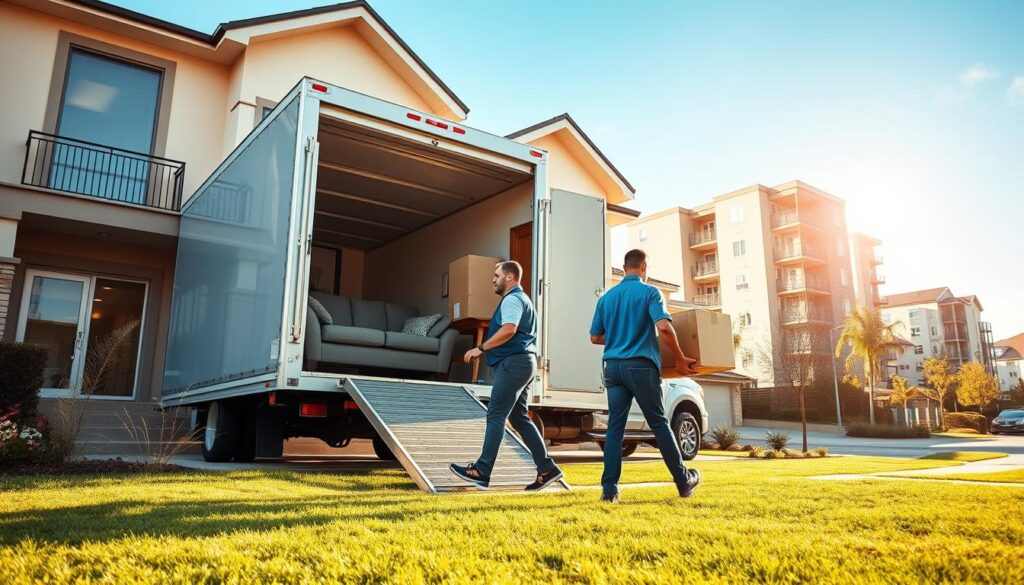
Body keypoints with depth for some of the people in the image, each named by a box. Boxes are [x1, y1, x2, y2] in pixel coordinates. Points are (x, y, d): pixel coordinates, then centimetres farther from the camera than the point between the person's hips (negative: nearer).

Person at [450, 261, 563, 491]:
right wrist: (487, 350, 21)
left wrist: (481, 348, -18)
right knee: (519, 418, 11)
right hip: (524, 362, 10)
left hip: (513, 362, -10)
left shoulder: (512, 299, -7)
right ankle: (546, 468, 10)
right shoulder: (522, 299, 25)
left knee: (495, 416, -10)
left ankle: (482, 471, -10)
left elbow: (509, 329, -22)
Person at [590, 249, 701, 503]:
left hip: (613, 366, 4)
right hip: (641, 366, -4)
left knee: (615, 427, 4)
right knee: (659, 424, 7)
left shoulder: (607, 297, 12)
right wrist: (680, 359, -7)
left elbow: (595, 337, 14)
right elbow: (663, 326, -18)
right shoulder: (649, 292, -3)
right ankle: (684, 481, 21)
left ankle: (609, 489, 0)